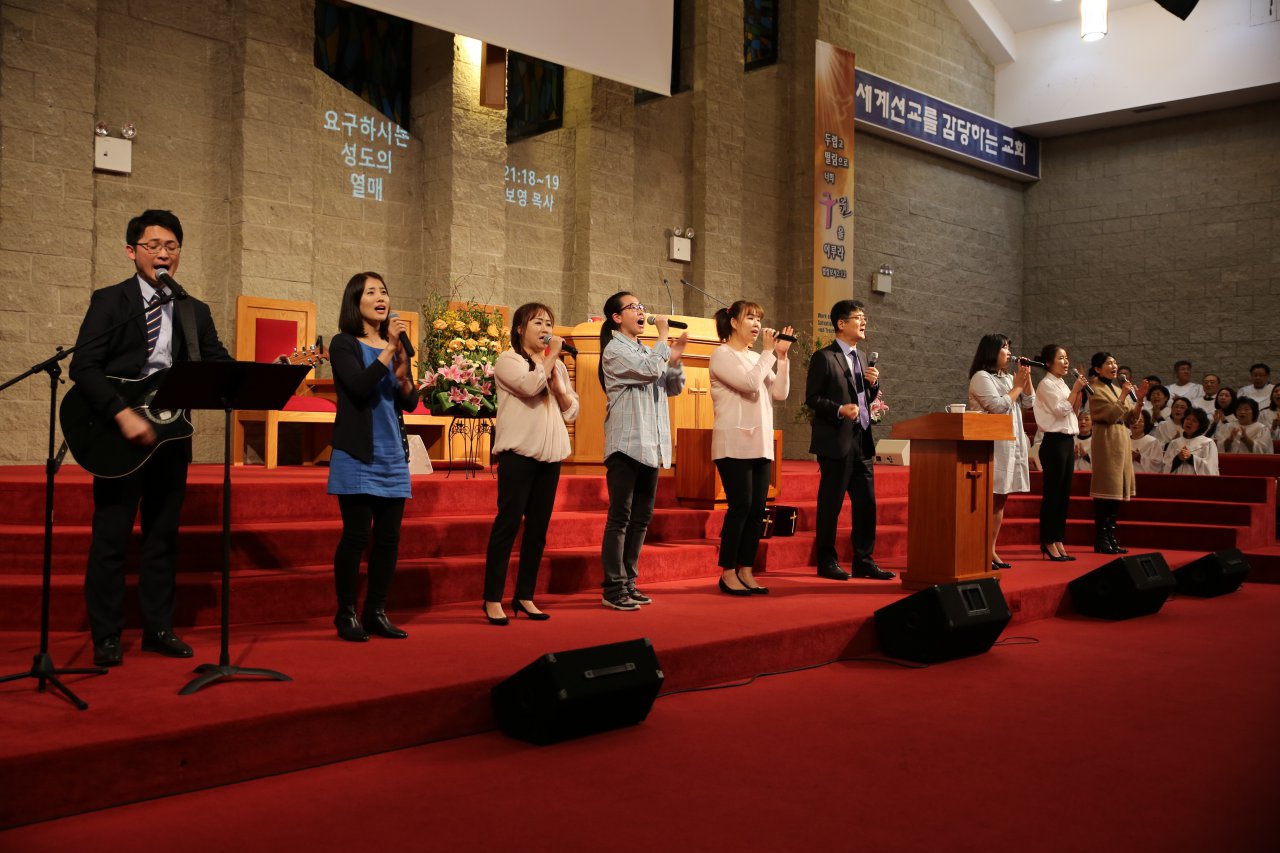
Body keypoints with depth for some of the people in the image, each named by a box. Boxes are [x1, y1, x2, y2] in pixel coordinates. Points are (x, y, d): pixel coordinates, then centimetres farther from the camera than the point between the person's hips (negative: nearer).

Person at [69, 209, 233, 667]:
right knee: (111, 537, 2)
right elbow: (84, 367, -11)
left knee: (163, 536, 10)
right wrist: (123, 414, -23)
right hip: (120, 435, -4)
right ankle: (107, 637, 12)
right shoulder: (109, 301, -2)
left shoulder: (196, 312, 11)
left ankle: (158, 628, 20)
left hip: (171, 432, 4)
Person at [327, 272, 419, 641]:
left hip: (393, 456, 5)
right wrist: (389, 350, -20)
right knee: (356, 535, -6)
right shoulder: (344, 344, -1)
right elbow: (360, 387, -18)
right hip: (358, 456, -5)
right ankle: (346, 614, 5)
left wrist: (403, 374, -11)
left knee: (389, 538, 5)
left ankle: (376, 612, 14)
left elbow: (410, 402, 7)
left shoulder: (395, 346, 13)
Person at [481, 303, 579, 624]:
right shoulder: (508, 360, -1)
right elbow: (531, 386, -21)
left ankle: (524, 596, 13)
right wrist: (552, 355, -9)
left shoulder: (557, 366, 19)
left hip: (549, 454, 6)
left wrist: (556, 381, -4)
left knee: (538, 527, 6)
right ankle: (492, 599, -2)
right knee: (509, 522, -7)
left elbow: (572, 412, 12)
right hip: (518, 452, -6)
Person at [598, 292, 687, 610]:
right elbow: (650, 370, -19)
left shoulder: (647, 351, 18)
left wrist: (675, 358, 2)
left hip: (651, 446, 8)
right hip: (626, 444, -8)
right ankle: (613, 589, -2)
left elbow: (674, 387, 18)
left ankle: (628, 582, 17)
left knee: (641, 518, 10)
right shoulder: (615, 350, -5)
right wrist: (663, 337, -6)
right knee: (620, 518, -6)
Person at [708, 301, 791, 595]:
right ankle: (728, 573, 0)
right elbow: (751, 383, -18)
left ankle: (745, 572, 12)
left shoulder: (756, 358, 17)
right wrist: (769, 352, -9)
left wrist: (782, 356, 1)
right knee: (740, 507, -9)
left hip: (760, 446, 7)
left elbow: (780, 393, 7)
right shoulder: (722, 355, -4)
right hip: (734, 445, -7)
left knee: (757, 510, 5)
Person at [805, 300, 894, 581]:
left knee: (866, 503, 8)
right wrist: (839, 410, -23)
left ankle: (864, 561, 16)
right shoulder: (824, 357, -6)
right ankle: (826, 562, 10)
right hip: (835, 441, -7)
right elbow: (812, 398, -11)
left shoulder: (860, 357, 17)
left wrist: (873, 383, 3)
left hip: (862, 441, 8)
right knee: (830, 504, 0)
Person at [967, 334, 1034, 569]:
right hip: (992, 446, -8)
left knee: (1001, 498, 7)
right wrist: (1017, 386, -3)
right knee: (988, 498, -11)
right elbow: (998, 406, -14)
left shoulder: (1008, 378, 20)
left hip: (1011, 444, 9)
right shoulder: (981, 377, -5)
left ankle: (991, 551, 10)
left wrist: (1026, 379, 7)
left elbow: (1030, 403, 18)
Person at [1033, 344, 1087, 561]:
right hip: (1054, 442, -9)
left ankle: (1058, 541, 12)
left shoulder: (1062, 384, 17)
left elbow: (1072, 411, 20)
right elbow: (1060, 410, -16)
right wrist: (1075, 390, -9)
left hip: (1067, 441, 9)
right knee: (1052, 493, -6)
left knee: (1064, 494, 8)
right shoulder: (1046, 384, -8)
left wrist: (1079, 391, 9)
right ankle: (1048, 542, -1)